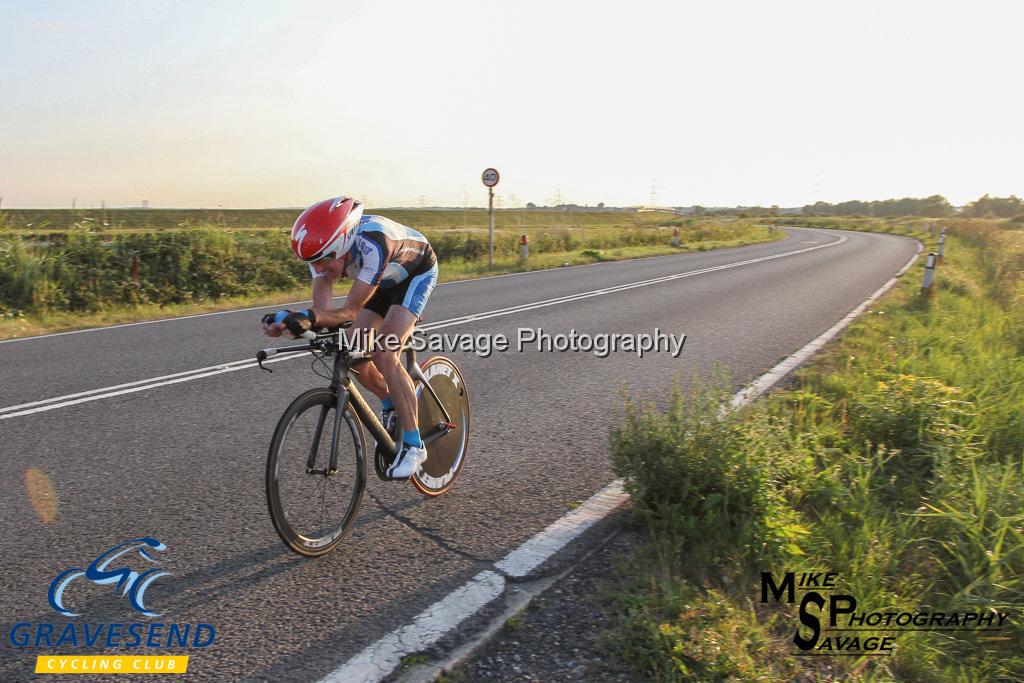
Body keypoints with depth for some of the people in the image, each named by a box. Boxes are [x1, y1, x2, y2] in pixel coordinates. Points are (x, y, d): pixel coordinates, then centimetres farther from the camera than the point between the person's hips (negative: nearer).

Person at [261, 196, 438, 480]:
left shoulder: (373, 242, -42)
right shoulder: (323, 246, -22)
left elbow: (350, 311, -38)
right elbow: (323, 309, -26)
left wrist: (308, 317, -54)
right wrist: (287, 320, -44)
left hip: (416, 273, -6)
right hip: (382, 278, 7)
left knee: (384, 355, -22)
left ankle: (414, 445, -11)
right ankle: (391, 406, 23)